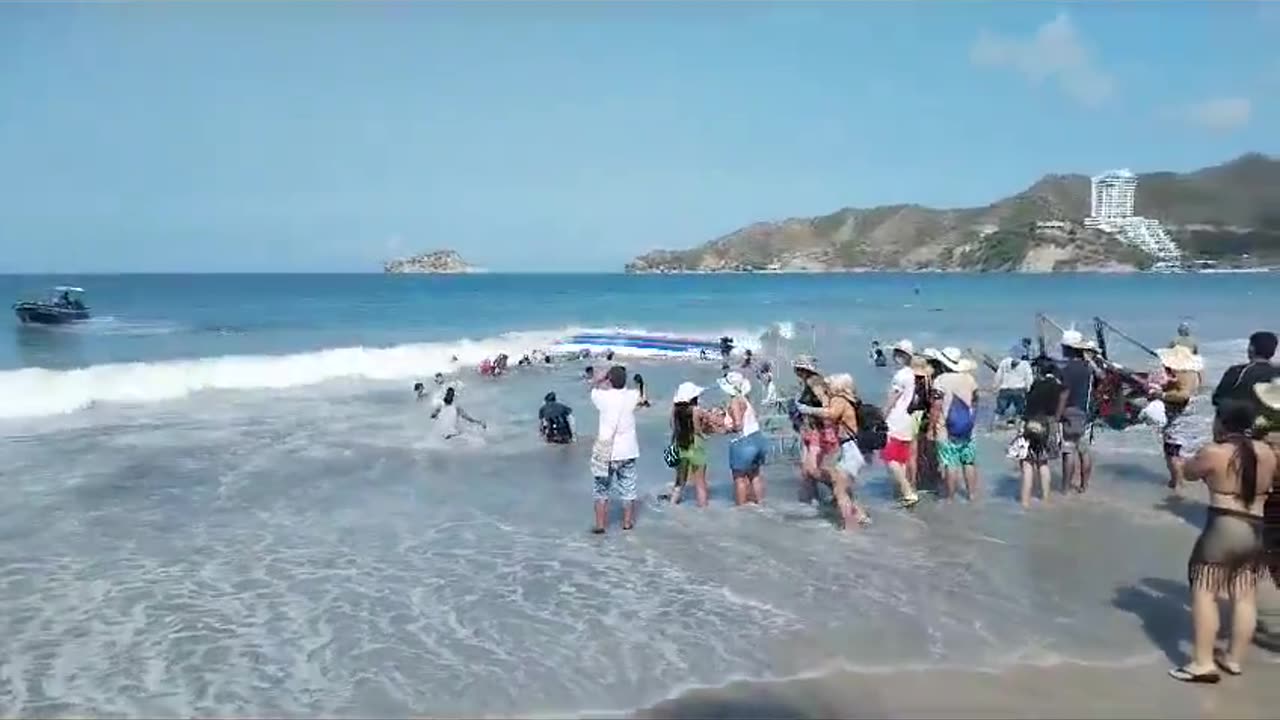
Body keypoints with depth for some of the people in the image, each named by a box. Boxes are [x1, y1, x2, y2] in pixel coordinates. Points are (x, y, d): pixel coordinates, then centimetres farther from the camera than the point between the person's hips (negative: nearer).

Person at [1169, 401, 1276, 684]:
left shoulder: (1213, 452, -12)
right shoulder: (1267, 453, 6)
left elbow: (1189, 472, 5)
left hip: (1223, 528, -6)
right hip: (1256, 532, 6)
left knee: (1204, 592, -2)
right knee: (1245, 597, 11)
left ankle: (1203, 663, -5)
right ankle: (1234, 658, 21)